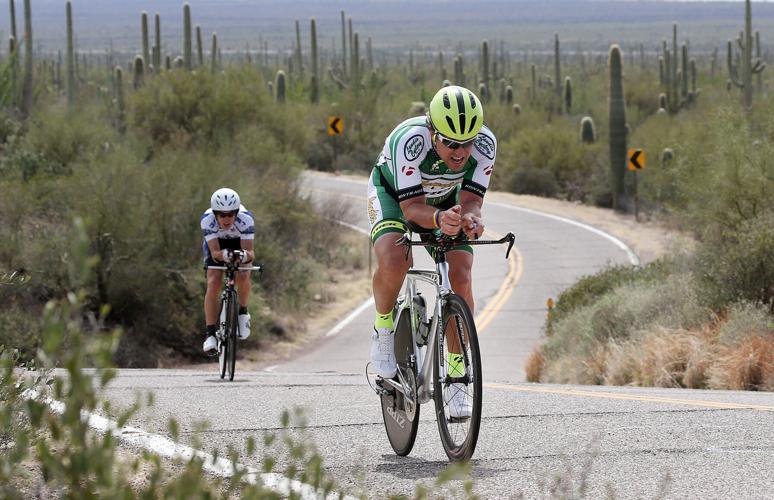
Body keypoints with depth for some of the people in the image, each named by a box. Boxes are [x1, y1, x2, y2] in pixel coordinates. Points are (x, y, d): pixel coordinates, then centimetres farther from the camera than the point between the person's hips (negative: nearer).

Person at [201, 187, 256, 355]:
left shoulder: (246, 219, -37)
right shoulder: (207, 220, -35)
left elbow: (250, 252, -39)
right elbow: (215, 252, -38)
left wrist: (245, 255, -62)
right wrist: (224, 255, -60)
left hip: (239, 243, 0)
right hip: (216, 244, 0)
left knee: (243, 278, -25)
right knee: (213, 283, -20)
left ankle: (243, 312, 5)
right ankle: (210, 333, -16)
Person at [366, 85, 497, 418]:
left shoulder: (484, 144, -30)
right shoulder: (409, 140, -40)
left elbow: (471, 201, -27)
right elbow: (411, 207, -38)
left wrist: (470, 220, -51)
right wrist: (440, 219, -59)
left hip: (447, 201, 3)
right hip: (393, 194, -3)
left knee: (460, 277, -17)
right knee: (394, 262, -32)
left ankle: (455, 373, -3)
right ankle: (384, 327, -2)